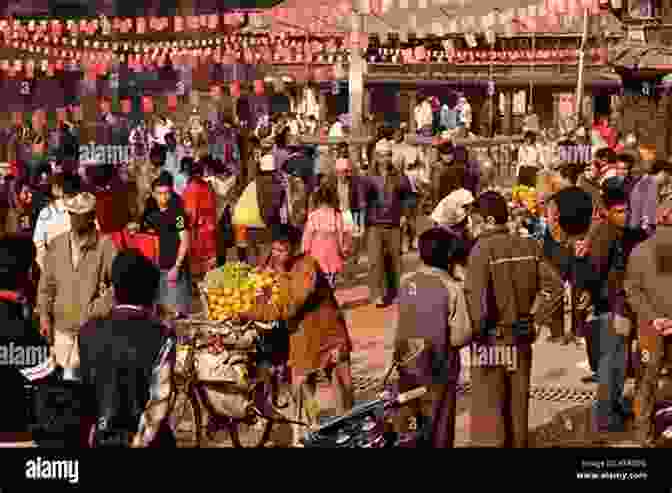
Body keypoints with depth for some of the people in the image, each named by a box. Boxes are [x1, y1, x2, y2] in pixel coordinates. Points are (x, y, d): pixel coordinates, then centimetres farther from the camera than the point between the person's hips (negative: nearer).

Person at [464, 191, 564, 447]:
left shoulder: (482, 250, -18)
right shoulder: (528, 246, 0)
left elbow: (476, 298, -24)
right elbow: (554, 286, 3)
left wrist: (475, 330, -11)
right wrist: (536, 318, 8)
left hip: (492, 340, -6)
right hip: (522, 338, 6)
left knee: (488, 406, 5)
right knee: (518, 403, 18)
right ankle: (518, 444, 29)